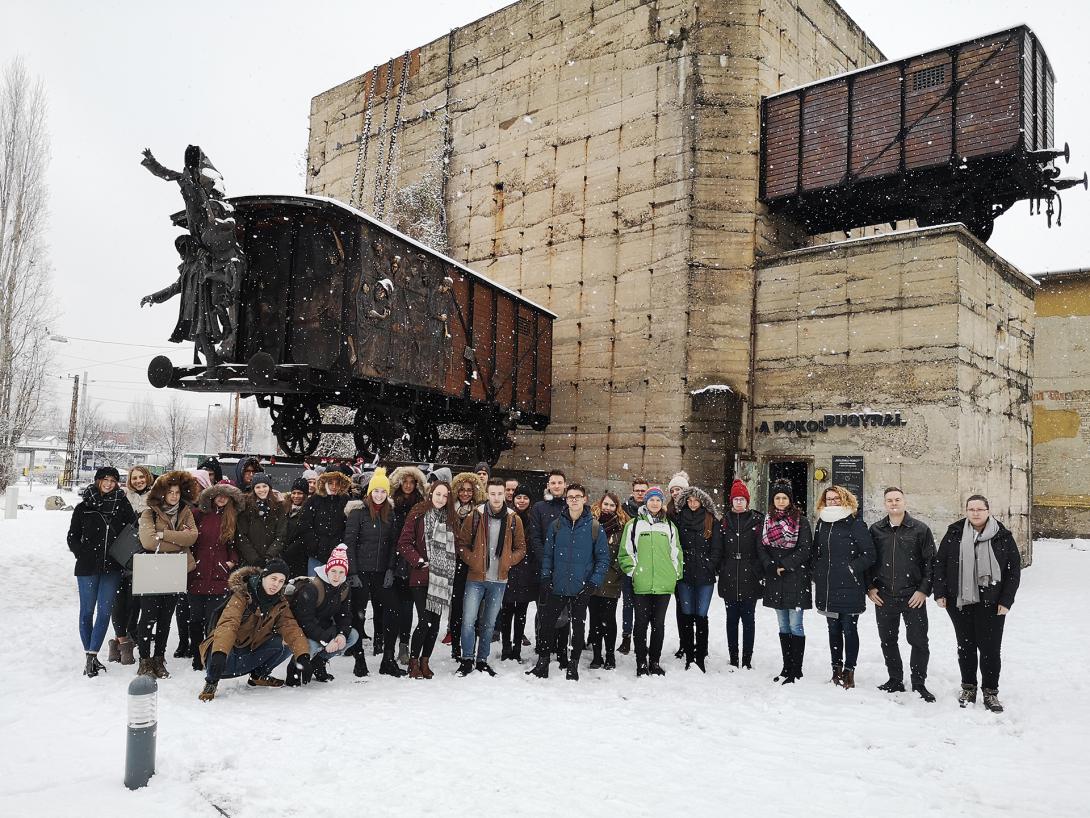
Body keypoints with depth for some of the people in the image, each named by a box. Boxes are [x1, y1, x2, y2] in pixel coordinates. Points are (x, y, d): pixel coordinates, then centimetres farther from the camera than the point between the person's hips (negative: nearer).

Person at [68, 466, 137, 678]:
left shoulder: (122, 504, 4)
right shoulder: (84, 506, 3)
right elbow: (73, 536, 6)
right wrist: (82, 555, -5)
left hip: (112, 567, 0)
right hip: (88, 567, 0)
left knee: (104, 611, -3)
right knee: (87, 611, 6)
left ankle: (92, 655, 0)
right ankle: (89, 654, 16)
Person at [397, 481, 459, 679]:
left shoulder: (451, 518, 12)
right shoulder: (418, 514, -2)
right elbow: (404, 543, -5)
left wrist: (451, 568, 5)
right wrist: (418, 561, -12)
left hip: (443, 579, 4)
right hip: (421, 578, -4)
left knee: (435, 622, 6)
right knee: (425, 621, -9)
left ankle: (425, 661, 20)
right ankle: (413, 661, 8)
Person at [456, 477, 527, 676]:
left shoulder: (513, 519, 1)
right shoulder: (475, 515, -3)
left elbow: (521, 548, 8)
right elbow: (461, 543, 1)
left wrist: (507, 562, -6)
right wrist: (474, 561, -10)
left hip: (499, 580, 2)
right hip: (476, 578, -2)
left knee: (489, 623, 12)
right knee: (469, 620, -6)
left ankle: (482, 660, 24)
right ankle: (467, 660, 9)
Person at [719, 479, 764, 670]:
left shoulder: (757, 520, 1)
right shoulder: (725, 520, 9)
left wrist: (758, 572, -7)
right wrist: (721, 570, 3)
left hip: (750, 579, -2)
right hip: (729, 580, 3)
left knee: (748, 619, 3)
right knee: (732, 620, 7)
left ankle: (747, 660, 10)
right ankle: (733, 660, 14)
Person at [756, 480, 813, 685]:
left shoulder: (801, 521, -3)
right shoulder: (767, 521, 10)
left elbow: (805, 549, -9)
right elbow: (761, 547, 7)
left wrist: (784, 565, -14)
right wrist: (771, 566, -9)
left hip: (796, 578, -5)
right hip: (775, 580, 5)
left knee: (795, 626, -3)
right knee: (783, 626, 12)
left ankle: (796, 670, 3)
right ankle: (786, 667, 20)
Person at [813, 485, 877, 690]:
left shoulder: (855, 523, -6)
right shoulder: (822, 524, 12)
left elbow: (870, 555, -8)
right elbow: (816, 553, 19)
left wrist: (852, 568, -13)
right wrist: (817, 575, 9)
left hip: (850, 588, -5)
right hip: (827, 588, 5)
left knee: (849, 630, 2)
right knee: (834, 630, 13)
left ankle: (849, 670, 12)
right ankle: (836, 668, 23)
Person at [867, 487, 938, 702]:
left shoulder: (920, 529, -1)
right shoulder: (875, 530, 6)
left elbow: (931, 561, -1)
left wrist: (924, 589, -7)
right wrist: (870, 587, 2)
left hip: (913, 597, -3)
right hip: (883, 597, 3)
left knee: (918, 641, 0)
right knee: (888, 640, 10)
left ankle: (919, 684, 14)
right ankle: (895, 681, 24)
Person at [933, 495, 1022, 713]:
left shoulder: (1003, 537, -1)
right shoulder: (954, 534, 2)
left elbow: (1014, 569, 1)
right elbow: (939, 563, 6)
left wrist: (1006, 600, -4)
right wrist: (940, 593, 0)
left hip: (991, 604, -1)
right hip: (960, 602, 2)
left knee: (990, 648, 2)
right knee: (966, 646, 11)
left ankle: (990, 692, 18)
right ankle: (968, 687, 26)